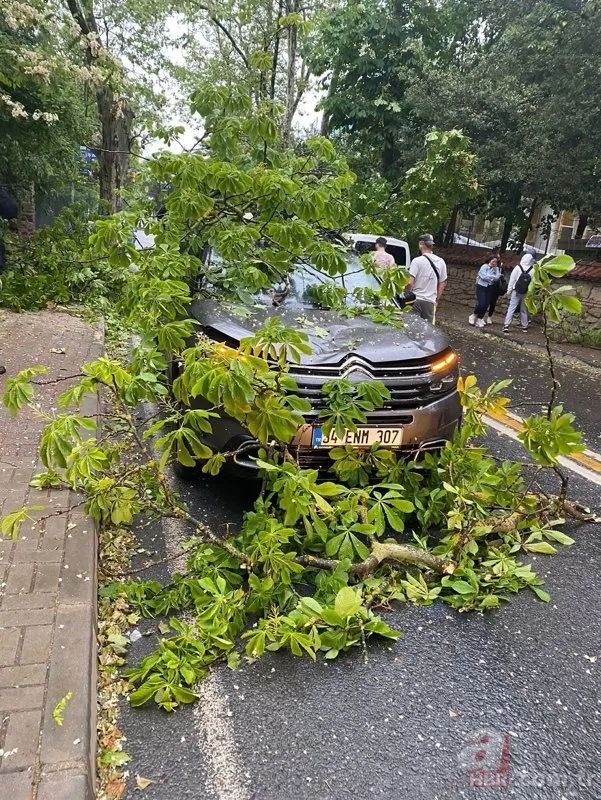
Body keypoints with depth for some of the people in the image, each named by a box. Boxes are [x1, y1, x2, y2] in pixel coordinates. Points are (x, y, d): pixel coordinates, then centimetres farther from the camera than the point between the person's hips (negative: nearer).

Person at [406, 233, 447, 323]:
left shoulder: (417, 261, -9)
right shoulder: (441, 262, 7)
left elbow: (409, 283, -15)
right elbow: (442, 283, 13)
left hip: (416, 300, -4)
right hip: (430, 302, 4)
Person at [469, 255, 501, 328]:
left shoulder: (496, 269, 5)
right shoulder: (484, 266, -8)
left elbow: (497, 278, -7)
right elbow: (484, 276, -19)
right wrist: (493, 277, -7)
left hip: (490, 288, 5)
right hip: (481, 287, -5)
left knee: (486, 305, 2)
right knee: (481, 304, -15)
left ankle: (479, 319, 15)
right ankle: (474, 316, 10)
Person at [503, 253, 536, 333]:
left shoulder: (517, 268, -8)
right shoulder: (533, 271, -8)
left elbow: (512, 280, -5)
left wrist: (509, 291, 2)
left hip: (516, 292, -1)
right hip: (526, 293, 1)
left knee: (511, 308, 0)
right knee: (524, 310, 14)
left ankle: (506, 325, -10)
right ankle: (524, 326, 22)